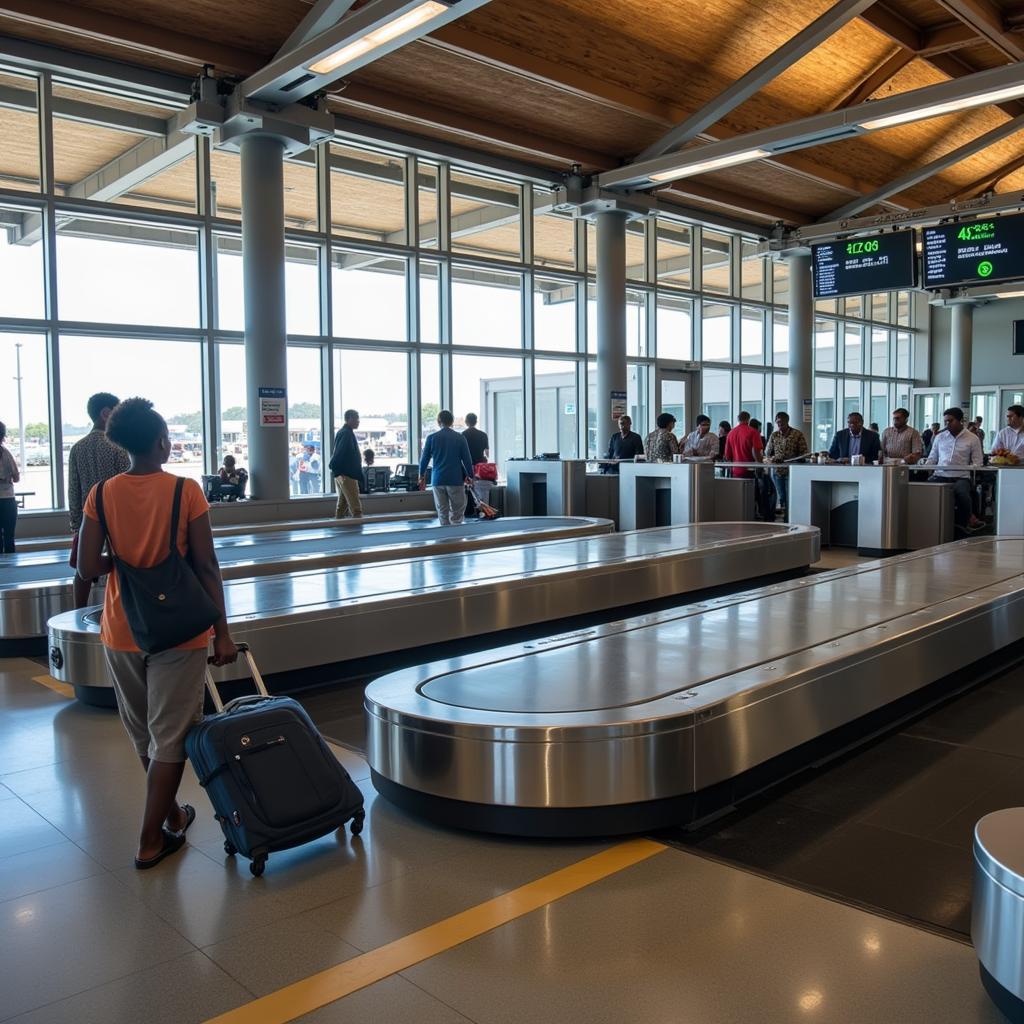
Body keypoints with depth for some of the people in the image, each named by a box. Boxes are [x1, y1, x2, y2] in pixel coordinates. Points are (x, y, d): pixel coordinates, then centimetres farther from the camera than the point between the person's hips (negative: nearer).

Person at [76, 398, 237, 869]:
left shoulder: (102, 495, -3)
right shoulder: (186, 491, -11)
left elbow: (88, 568, -8)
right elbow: (206, 567, -11)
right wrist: (222, 633, -6)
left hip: (122, 633, 4)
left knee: (143, 736, 21)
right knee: (170, 737, 7)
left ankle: (170, 813, 37)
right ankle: (151, 839, 11)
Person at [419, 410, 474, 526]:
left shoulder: (431, 438, 1)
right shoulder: (460, 438, -1)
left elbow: (424, 459, 5)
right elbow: (467, 459, 0)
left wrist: (422, 476, 19)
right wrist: (470, 476, 13)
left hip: (438, 480, 2)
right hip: (456, 480, -2)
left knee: (442, 513, 9)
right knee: (457, 514, 1)